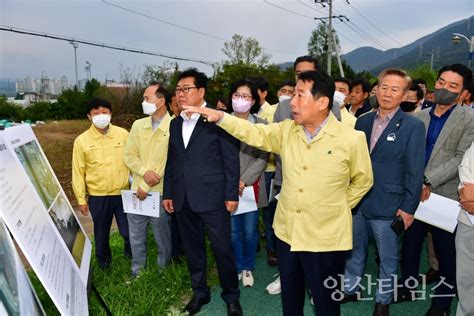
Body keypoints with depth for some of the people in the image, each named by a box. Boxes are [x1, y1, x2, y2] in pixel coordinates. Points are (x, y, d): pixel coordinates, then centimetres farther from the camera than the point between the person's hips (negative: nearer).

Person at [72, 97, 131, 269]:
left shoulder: (123, 134, -1)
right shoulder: (81, 140, -3)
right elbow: (78, 172, 1)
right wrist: (81, 199, 1)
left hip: (123, 193, 0)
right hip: (97, 196, 0)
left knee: (129, 231, 5)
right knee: (101, 233, 16)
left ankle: (132, 256, 35)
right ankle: (104, 264, 39)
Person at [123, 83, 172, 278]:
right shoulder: (138, 125, 6)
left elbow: (170, 162, -14)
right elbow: (129, 155, 6)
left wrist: (146, 186, -11)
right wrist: (144, 171, -13)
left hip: (160, 193, -5)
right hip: (137, 190, 5)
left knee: (163, 238, 11)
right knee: (136, 237, 15)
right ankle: (137, 272, 33)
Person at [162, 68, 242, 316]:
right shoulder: (175, 123, 13)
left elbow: (231, 160, -8)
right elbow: (171, 161, 16)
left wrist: (231, 194, -11)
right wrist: (168, 193, 13)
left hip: (212, 196, -5)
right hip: (183, 199, 6)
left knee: (222, 249, 4)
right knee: (192, 248, 16)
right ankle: (200, 292, 34)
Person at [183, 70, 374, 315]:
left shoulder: (352, 138, -12)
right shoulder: (286, 130, 0)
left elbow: (363, 180, 2)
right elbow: (255, 132, -2)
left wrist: (338, 207, 3)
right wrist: (219, 117, -13)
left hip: (325, 239, -4)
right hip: (287, 233, 4)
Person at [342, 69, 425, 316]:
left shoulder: (413, 126, -8)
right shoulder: (362, 121, 5)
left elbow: (414, 171, -9)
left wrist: (408, 207, -10)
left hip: (387, 206, -4)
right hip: (356, 201, 4)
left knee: (387, 258, 13)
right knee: (354, 251, 19)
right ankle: (351, 289, 38)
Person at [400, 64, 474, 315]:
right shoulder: (419, 116, 6)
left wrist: (429, 181, -20)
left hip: (445, 197, -4)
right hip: (414, 194, 4)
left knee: (446, 253, 12)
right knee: (409, 245, 15)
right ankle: (407, 288, 36)